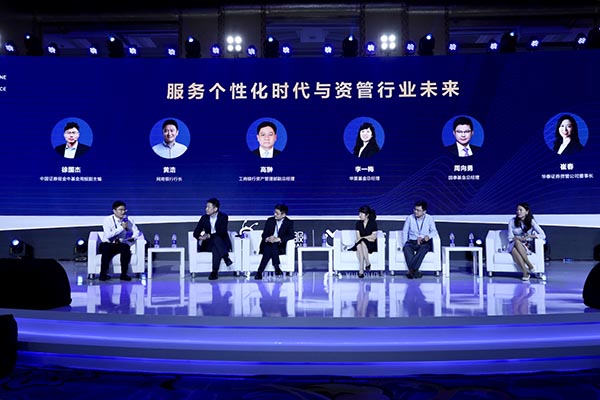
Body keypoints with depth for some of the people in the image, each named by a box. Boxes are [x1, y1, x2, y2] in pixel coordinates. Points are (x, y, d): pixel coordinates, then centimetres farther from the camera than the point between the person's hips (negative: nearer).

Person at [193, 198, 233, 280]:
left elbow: (222, 232, -15)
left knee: (216, 244, -37)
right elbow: (196, 232, 4)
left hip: (222, 244, -1)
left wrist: (209, 236, -27)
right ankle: (226, 258, -39)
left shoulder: (223, 217, -2)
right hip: (208, 244, 2)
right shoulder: (204, 218, 8)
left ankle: (215, 272, -40)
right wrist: (200, 237, -20)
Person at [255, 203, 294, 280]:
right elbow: (264, 234, 4)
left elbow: (292, 235, -12)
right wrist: (267, 238, -22)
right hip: (267, 246, 2)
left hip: (279, 247, -2)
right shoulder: (270, 220, 9)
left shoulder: (289, 223, 2)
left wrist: (279, 239, -27)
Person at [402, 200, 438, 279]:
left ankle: (411, 270, -41)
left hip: (424, 243, -1)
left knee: (423, 249, -38)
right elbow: (405, 231, 7)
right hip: (412, 242, 1)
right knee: (406, 248, -35)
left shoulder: (429, 218, 5)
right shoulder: (409, 218, 4)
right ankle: (415, 271, -42)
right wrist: (405, 243, -8)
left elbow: (434, 231, 3)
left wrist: (428, 236, -19)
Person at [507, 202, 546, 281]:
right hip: (514, 245, 1)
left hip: (527, 246, -1)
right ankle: (525, 272, -39)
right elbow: (510, 237, 2)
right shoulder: (512, 221, 3)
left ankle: (527, 270, -35)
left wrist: (529, 236, -18)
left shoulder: (531, 221, -1)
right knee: (514, 250, -37)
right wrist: (517, 238, -18)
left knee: (517, 242, -37)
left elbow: (543, 235, -6)